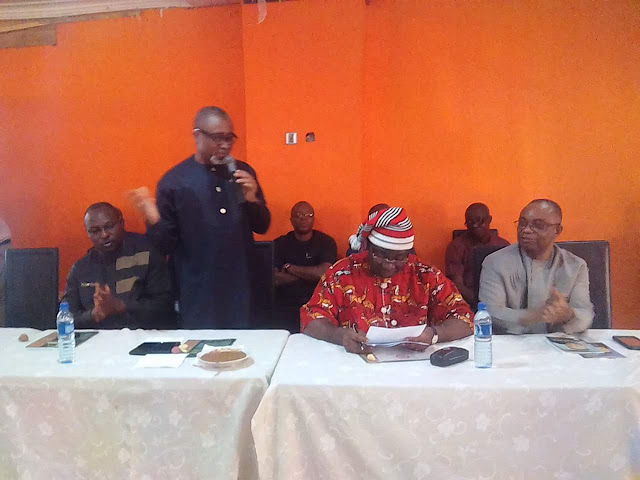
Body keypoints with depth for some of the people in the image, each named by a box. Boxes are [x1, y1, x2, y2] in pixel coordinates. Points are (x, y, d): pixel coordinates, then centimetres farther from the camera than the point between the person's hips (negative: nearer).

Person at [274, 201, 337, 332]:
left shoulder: (326, 242, 5)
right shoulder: (279, 244, 8)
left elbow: (323, 272, -12)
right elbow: (274, 279, -6)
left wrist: (289, 268, -3)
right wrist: (310, 274, -8)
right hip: (286, 306, 0)